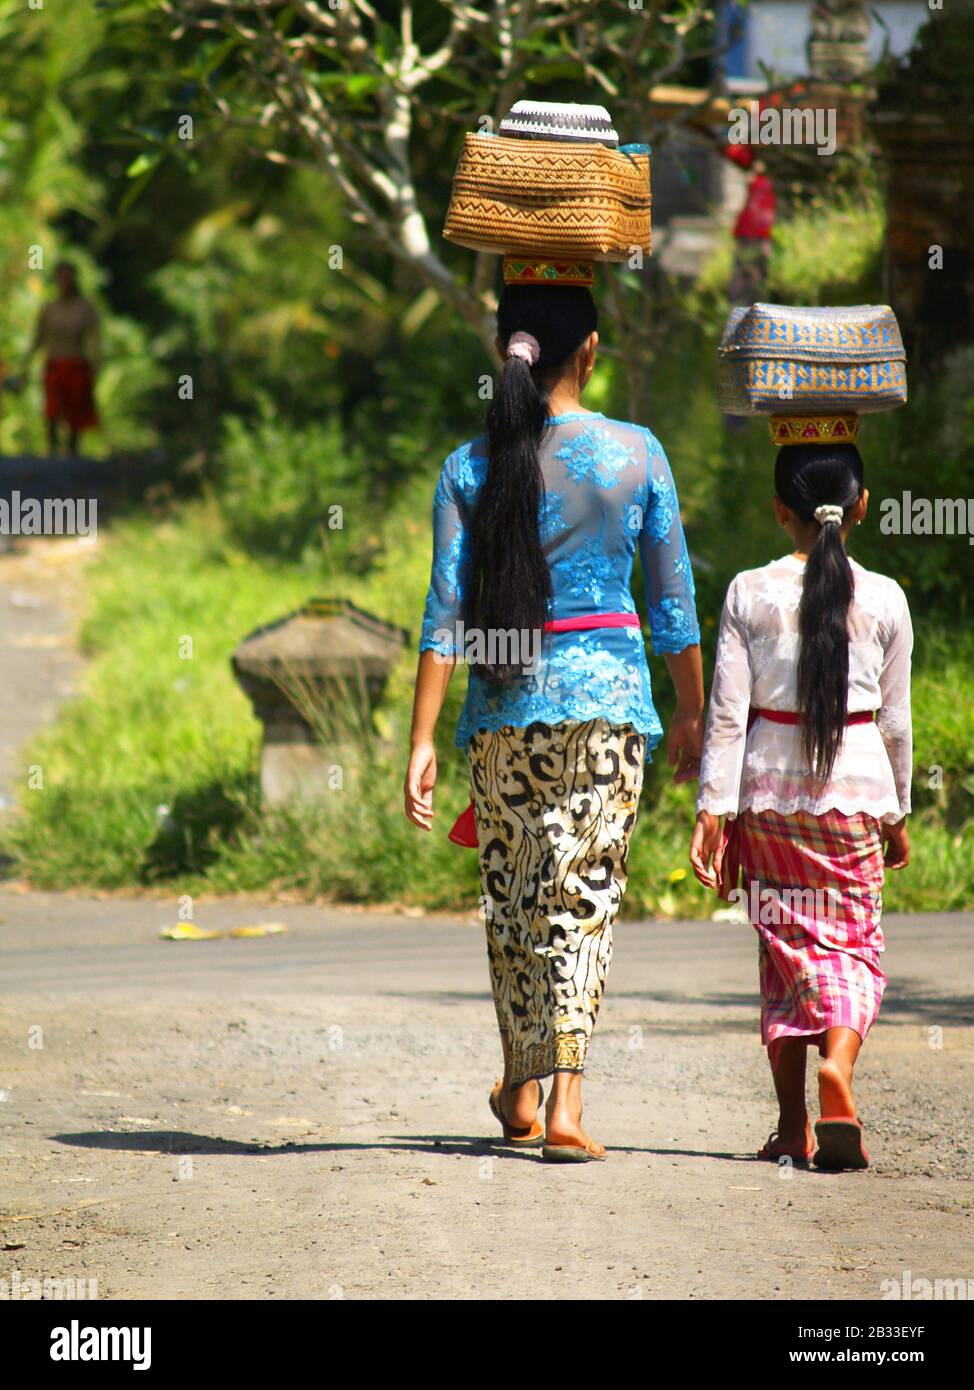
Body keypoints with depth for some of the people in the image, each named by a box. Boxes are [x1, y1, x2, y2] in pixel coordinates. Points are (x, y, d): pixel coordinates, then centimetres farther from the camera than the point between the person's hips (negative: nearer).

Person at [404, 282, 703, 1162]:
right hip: (606, 693, -1)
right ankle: (565, 1100, -13)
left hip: (503, 703, 1)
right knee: (583, 894, -1)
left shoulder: (469, 469, -1)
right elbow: (673, 599, 4)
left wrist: (423, 742, -3)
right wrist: (691, 711, 15)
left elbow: (445, 616, -4)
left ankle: (520, 1092, 26)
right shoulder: (636, 454, -2)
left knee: (511, 895, 15)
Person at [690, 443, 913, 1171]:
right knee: (852, 947, 7)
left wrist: (714, 811, -3)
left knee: (786, 949, 10)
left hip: (769, 792, 1)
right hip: (855, 794, -1)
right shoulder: (885, 599, -2)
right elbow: (896, 721, 3)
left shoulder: (750, 594, -3)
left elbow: (727, 713, -6)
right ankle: (838, 1066, -21)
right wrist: (898, 815, 14)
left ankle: (794, 1126, 12)